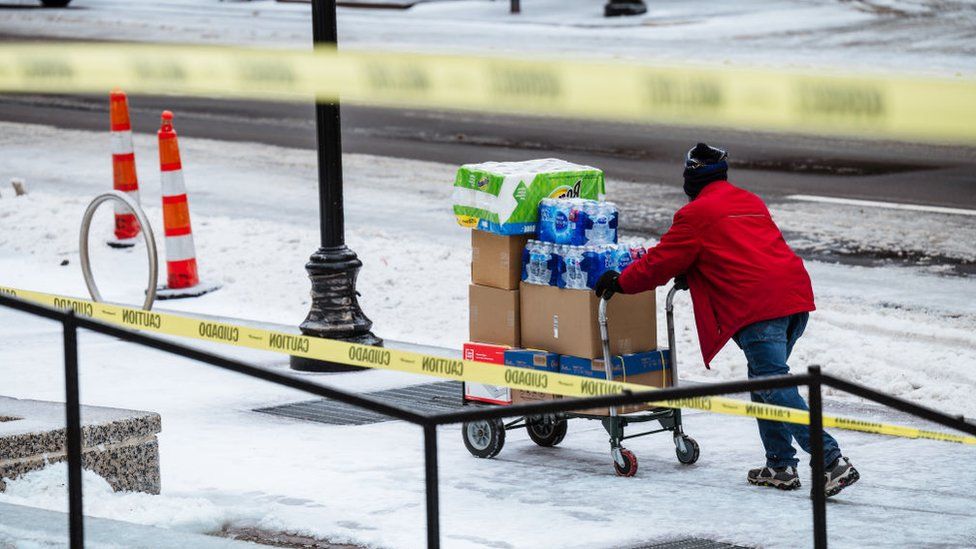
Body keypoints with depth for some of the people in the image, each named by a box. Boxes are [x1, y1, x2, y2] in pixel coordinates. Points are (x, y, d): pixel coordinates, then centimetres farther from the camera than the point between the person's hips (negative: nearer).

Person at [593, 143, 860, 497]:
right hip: (795, 296, 8)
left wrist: (620, 282, 23)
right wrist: (691, 275, 46)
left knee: (776, 387, -10)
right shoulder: (751, 202, 27)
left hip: (757, 307, -8)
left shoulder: (696, 215, 3)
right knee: (765, 379, 20)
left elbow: (660, 263, 8)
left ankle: (833, 461, -22)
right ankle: (780, 466, 18)